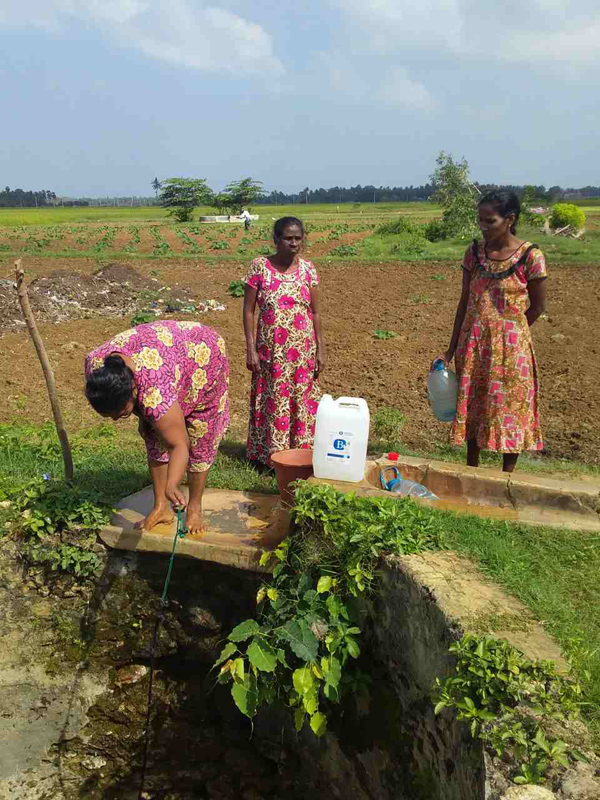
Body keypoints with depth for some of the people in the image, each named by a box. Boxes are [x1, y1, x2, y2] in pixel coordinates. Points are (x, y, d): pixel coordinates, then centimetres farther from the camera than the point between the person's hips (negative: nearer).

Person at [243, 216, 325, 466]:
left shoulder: (308, 268, 1)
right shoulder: (259, 266, -5)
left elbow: (316, 313, 5)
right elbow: (248, 310, -3)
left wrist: (320, 350, 2)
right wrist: (251, 348, -8)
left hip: (302, 349, 2)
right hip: (271, 349, -2)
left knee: (302, 401, 7)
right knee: (273, 401, 5)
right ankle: (272, 455, 17)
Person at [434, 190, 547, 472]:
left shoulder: (530, 256, -12)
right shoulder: (474, 253, 0)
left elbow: (537, 306, -2)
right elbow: (464, 303, 5)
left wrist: (508, 333, 5)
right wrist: (451, 350, 3)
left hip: (510, 347, -4)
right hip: (473, 344, 4)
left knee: (510, 408, 7)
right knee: (473, 407, 14)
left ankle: (507, 476, 25)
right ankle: (471, 471, 32)